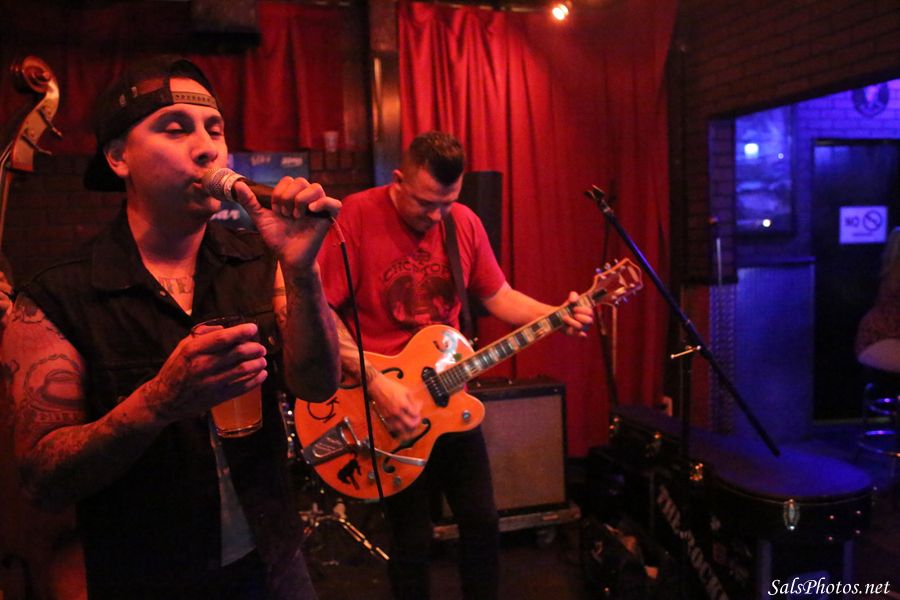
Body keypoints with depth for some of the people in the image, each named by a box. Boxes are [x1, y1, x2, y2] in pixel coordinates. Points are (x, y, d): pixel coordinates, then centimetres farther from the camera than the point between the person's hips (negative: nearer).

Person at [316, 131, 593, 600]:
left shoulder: (465, 222, 1)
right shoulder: (357, 215, -16)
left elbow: (500, 297, 8)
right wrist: (373, 382, -24)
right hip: (389, 404, -5)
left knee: (482, 520, 14)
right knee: (411, 538, 9)